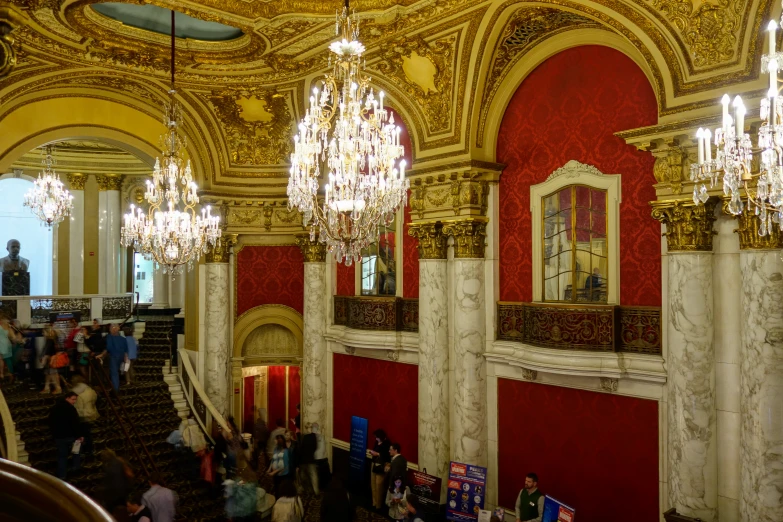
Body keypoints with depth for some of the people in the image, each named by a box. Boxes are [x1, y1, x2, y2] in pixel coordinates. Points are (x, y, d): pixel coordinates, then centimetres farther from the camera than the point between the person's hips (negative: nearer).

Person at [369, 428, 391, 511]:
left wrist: (377, 454, -22)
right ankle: (374, 503, 27)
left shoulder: (387, 444, -18)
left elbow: (388, 457, -22)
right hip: (374, 465, 8)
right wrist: (372, 452, 0)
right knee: (373, 485, 14)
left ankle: (379, 505, 7)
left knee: (379, 486, -5)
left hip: (381, 467, -8)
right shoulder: (377, 443, 4)